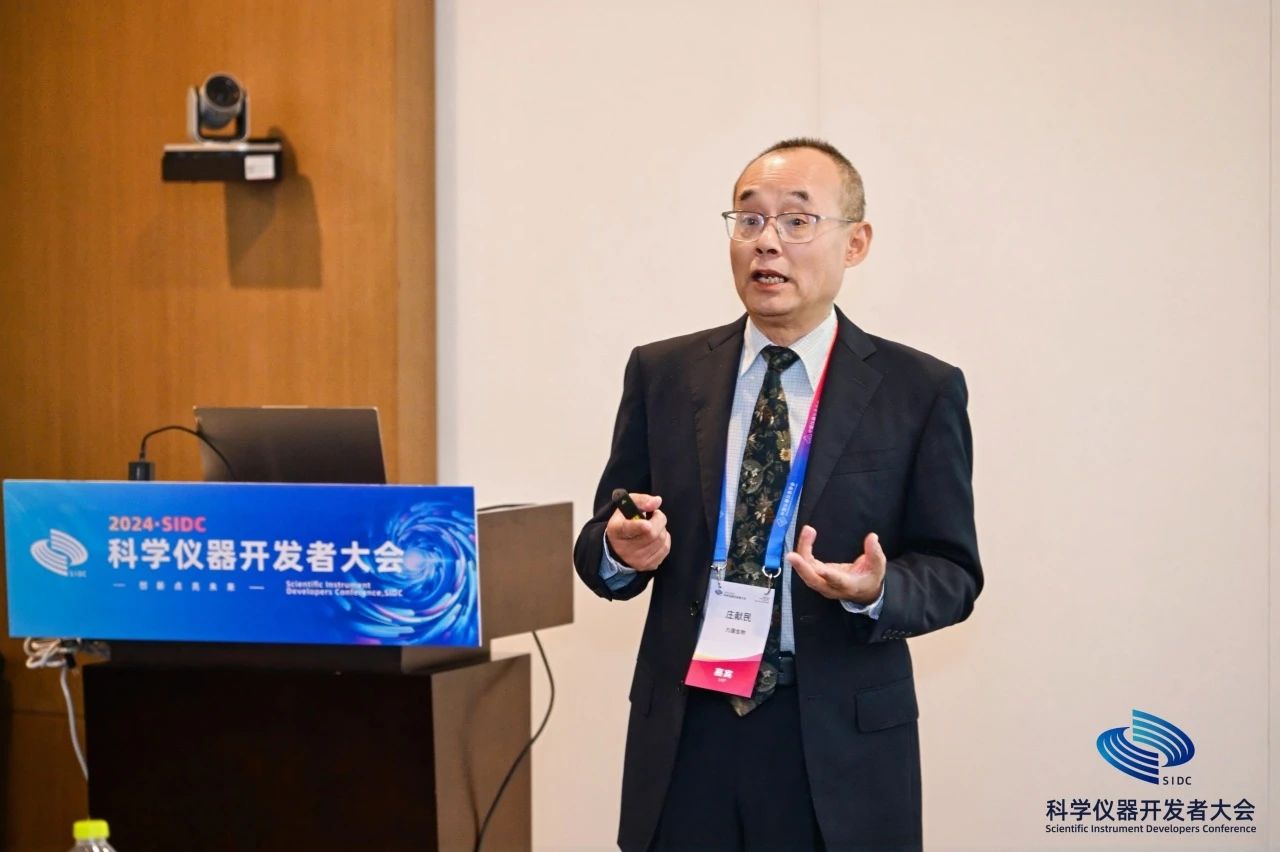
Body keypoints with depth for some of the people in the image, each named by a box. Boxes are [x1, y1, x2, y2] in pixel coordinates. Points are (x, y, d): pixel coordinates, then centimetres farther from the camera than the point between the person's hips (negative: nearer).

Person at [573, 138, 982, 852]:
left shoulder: (921, 391, -2)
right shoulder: (663, 375, 6)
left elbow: (952, 572, -1)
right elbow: (599, 545, 8)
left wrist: (875, 591, -20)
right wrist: (622, 550, -14)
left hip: (840, 741, -2)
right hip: (684, 734, 2)